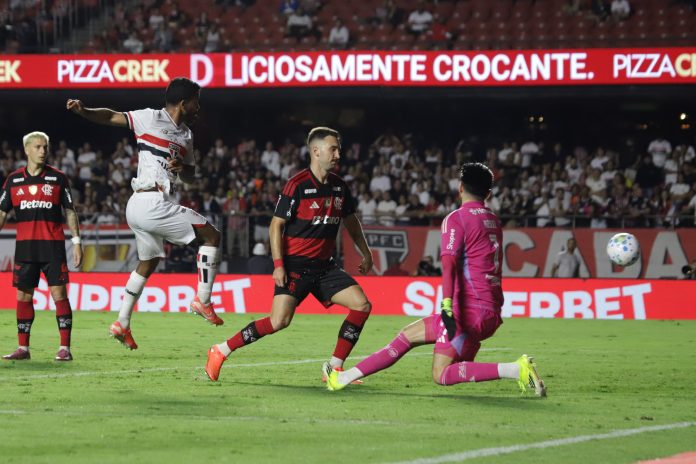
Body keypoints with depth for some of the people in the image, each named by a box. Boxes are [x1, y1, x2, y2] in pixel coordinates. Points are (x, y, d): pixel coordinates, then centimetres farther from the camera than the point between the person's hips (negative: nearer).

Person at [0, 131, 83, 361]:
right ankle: (23, 348, 11)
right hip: (25, 246, 2)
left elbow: (70, 212, 5)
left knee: (59, 294, -8)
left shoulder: (58, 178, 4)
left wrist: (77, 241, -1)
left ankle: (65, 348, -6)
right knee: (23, 295, 4)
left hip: (53, 246, -2)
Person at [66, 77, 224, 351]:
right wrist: (83, 111, -19)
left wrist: (183, 168, 0)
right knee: (211, 236, -4)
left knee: (148, 263, 21)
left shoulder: (185, 135, 17)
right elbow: (111, 117, -2)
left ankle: (122, 324, 27)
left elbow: (190, 177, 23)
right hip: (152, 203, -9)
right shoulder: (151, 118, -4)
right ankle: (202, 301, -2)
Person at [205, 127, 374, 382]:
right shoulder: (298, 185, -12)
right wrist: (278, 264, -16)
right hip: (295, 265, -7)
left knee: (362, 305, -6)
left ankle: (335, 367, 0)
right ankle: (220, 352, -5)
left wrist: (365, 253, 25)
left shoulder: (339, 186, 8)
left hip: (324, 266, 7)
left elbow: (351, 221, 25)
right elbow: (276, 224, -10)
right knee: (279, 321, -19)